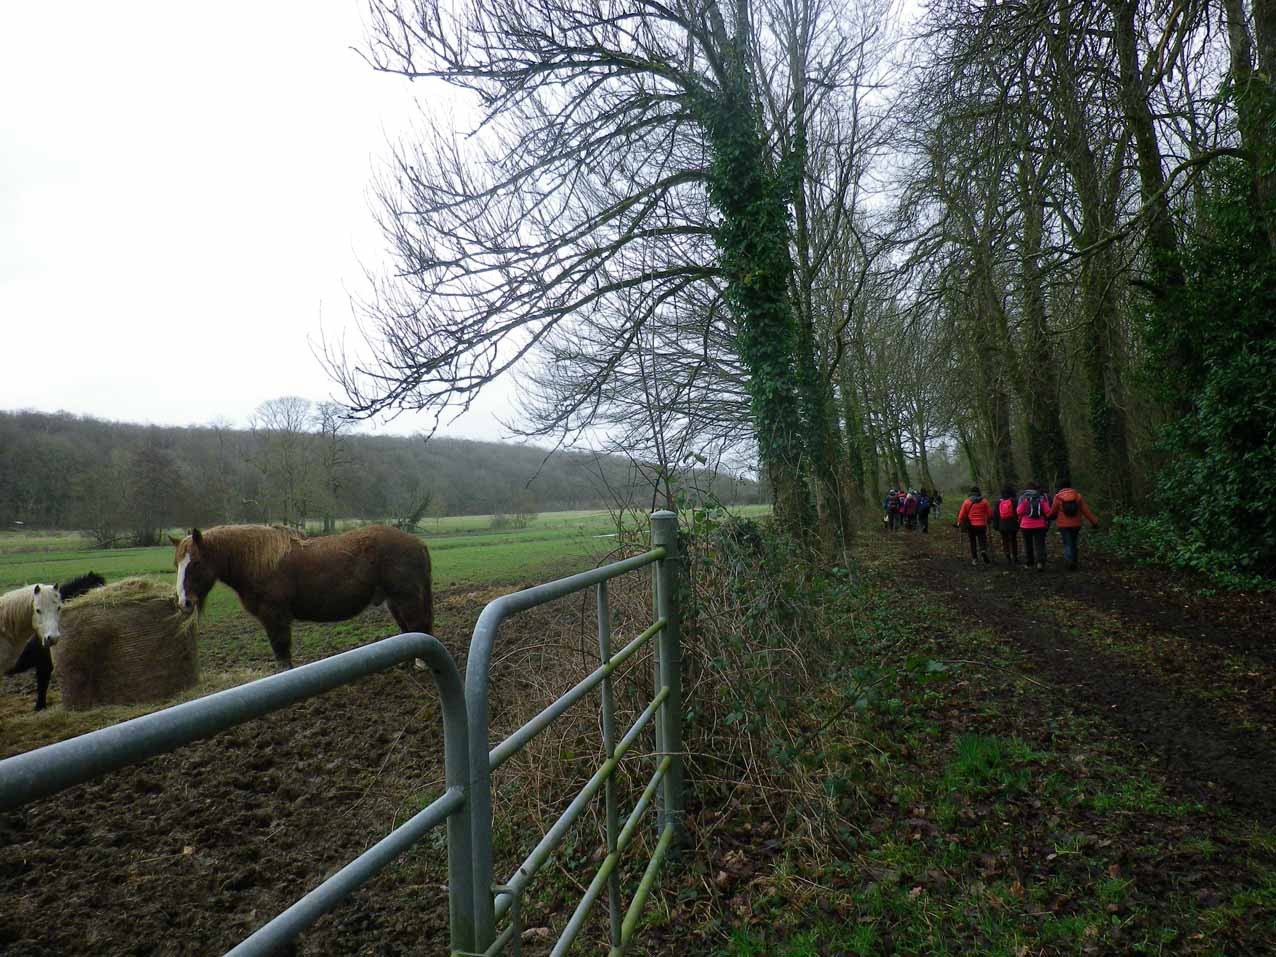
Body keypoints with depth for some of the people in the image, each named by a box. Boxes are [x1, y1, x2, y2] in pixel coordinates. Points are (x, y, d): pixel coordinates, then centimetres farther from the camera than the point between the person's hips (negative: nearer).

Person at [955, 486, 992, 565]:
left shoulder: (966, 502, -3)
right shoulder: (984, 502, -1)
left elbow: (962, 515, -2)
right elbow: (990, 514, 1)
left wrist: (959, 523, 13)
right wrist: (987, 520, 21)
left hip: (971, 526, 0)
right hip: (982, 525, 0)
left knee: (972, 542, 11)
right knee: (982, 541, 7)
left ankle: (974, 559, 9)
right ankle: (983, 551, -24)